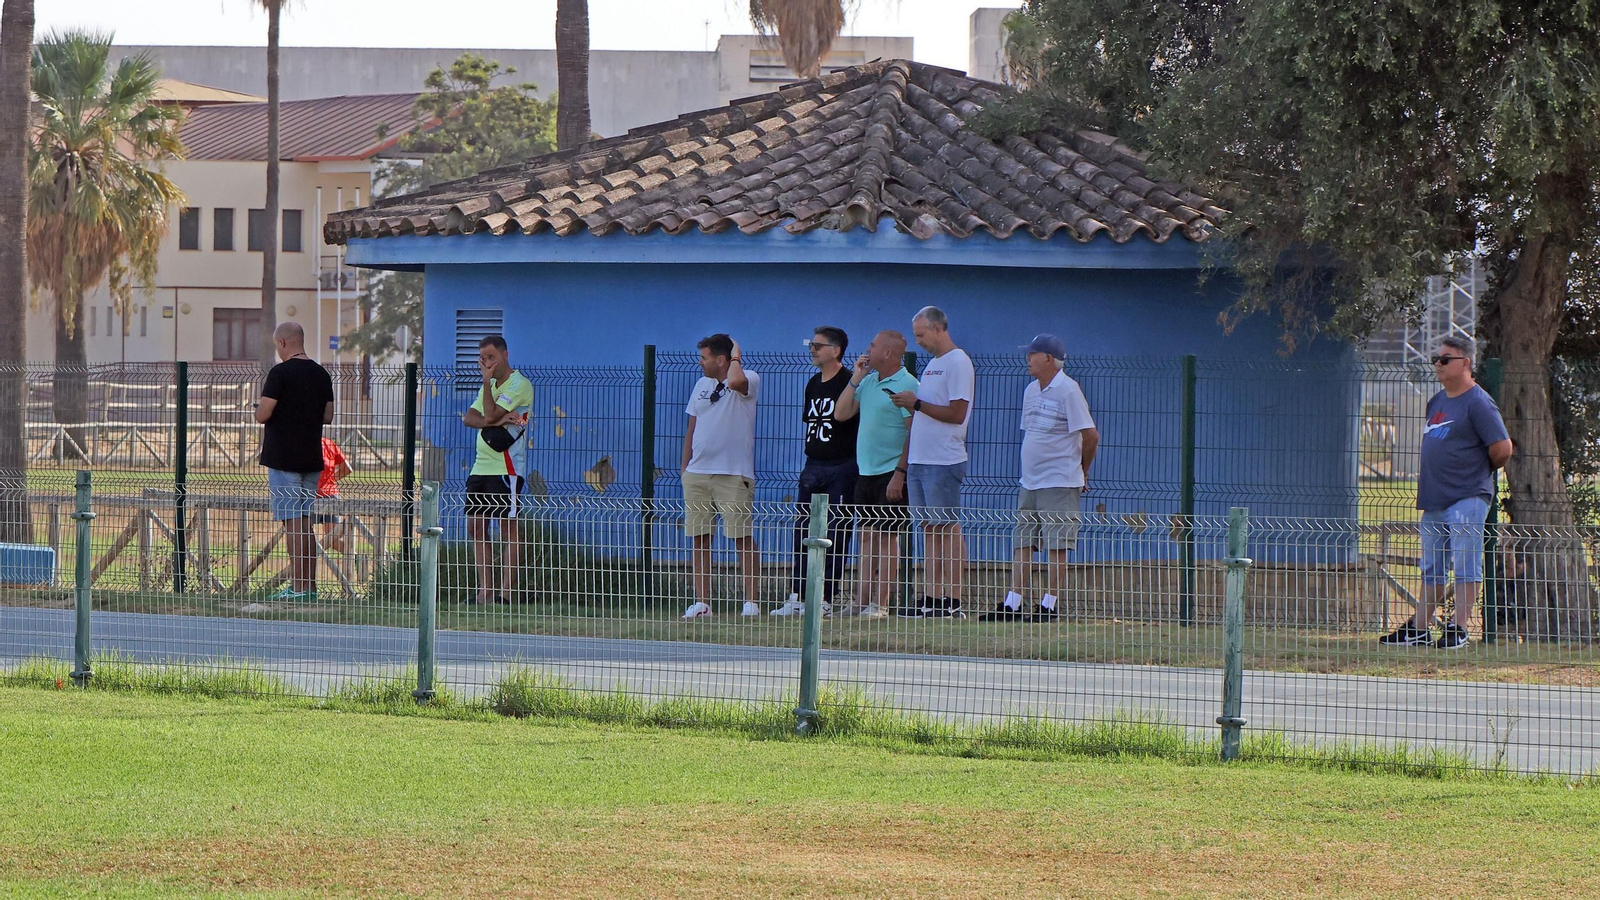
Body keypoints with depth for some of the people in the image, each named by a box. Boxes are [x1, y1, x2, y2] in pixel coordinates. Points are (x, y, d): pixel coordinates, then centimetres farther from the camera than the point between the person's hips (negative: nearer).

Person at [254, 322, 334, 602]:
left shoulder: (281, 373, -13)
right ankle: (309, 584, 14)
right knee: (304, 520, 13)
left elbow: (262, 415, -16)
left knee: (293, 521, -6)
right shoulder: (321, 374, 8)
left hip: (284, 459, -7)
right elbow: (328, 416, 13)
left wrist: (260, 407, 6)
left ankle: (299, 586, -7)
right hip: (312, 457, 7)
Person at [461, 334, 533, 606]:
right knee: (476, 527, 6)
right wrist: (497, 420, -13)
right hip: (481, 468, 9)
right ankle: (485, 591, 8)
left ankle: (506, 592, -7)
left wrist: (487, 380, -7)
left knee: (509, 528, -7)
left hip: (506, 469, -9)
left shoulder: (519, 384, -7)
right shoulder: (491, 386, 20)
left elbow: (490, 415, -17)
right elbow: (468, 417, 6)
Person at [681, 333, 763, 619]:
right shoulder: (701, 385, 17)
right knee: (699, 538, 4)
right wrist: (685, 469, 16)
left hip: (733, 474, -6)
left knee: (743, 538, -5)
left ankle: (752, 602, -2)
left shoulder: (749, 380, -3)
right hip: (697, 474, 6)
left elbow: (735, 381, -29)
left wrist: (736, 357, -9)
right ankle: (701, 602, 8)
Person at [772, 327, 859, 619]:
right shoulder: (814, 384, 15)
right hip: (813, 465, 8)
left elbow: (841, 414, -20)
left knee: (834, 535, -4)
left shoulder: (848, 381, -9)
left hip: (841, 467, -8)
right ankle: (797, 598, 9)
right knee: (803, 532, 6)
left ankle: (825, 600, -2)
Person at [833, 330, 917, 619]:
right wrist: (855, 380, 4)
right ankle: (861, 601, 9)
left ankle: (880, 604, -5)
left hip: (890, 473, -8)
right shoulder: (868, 381, 14)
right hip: (865, 471, 8)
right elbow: (841, 414, 13)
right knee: (866, 535, 7)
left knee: (886, 535, -6)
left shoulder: (906, 385, -11)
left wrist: (900, 473, -20)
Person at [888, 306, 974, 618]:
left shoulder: (957, 363, -10)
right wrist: (909, 405, 7)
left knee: (948, 528, -8)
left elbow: (956, 414, -17)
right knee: (929, 529, 7)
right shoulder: (932, 364, 19)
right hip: (920, 460, 9)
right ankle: (932, 600, 8)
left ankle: (953, 602, -8)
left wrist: (917, 403, -12)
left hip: (944, 461, -9)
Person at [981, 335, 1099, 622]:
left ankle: (1049, 606, -3)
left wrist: (1081, 472, 0)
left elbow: (1090, 435, -11)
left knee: (1055, 545, -5)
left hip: (1059, 483, -8)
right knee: (1022, 544, 6)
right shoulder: (1031, 391, 14)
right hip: (1030, 481, 8)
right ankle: (1012, 605, 6)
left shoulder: (1068, 390, -11)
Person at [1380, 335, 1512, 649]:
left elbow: (1502, 448, -13)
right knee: (1432, 568, 14)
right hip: (1434, 499, 9)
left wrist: (1481, 471, 2)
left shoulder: (1478, 403, -10)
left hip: (1467, 497, -9)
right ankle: (1419, 629, 19)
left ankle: (1458, 628, -8)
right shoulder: (1437, 401, 17)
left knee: (1466, 566, -7)